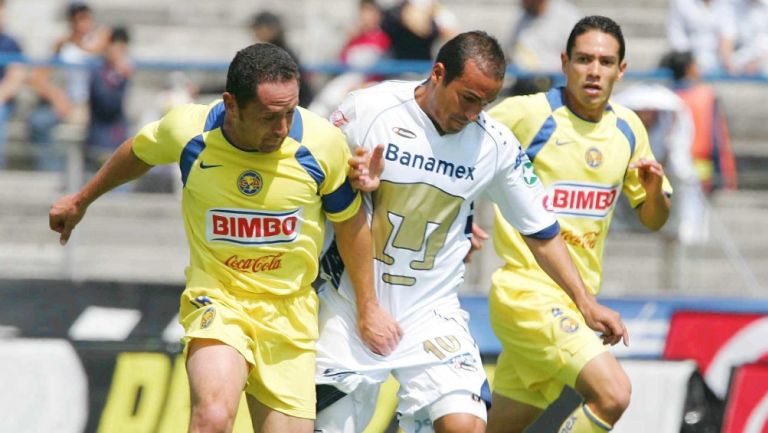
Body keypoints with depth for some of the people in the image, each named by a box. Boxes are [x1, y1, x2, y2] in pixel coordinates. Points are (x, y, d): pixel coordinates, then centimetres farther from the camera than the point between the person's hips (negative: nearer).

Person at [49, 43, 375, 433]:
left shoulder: (323, 143, -13)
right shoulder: (186, 131, -12)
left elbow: (350, 224, 4)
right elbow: (138, 154, 12)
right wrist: (81, 200, 29)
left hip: (289, 311, 2)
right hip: (216, 301, -2)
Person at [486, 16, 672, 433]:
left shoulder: (628, 129, 9)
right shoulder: (526, 113, -10)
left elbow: (653, 219, 17)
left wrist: (654, 190, -4)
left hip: (577, 300, 7)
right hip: (528, 289, -7)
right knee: (613, 394, -23)